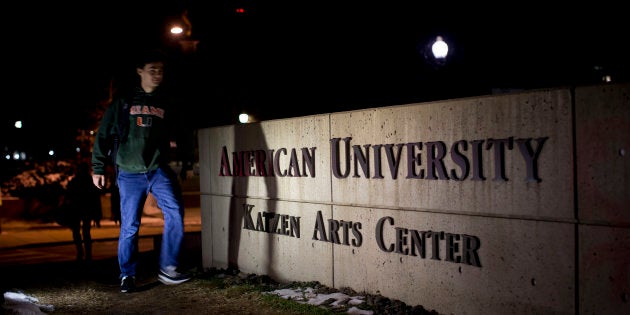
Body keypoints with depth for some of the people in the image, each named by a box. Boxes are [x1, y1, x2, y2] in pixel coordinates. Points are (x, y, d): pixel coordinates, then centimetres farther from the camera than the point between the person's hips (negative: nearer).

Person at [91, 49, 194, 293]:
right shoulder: (123, 102, 6)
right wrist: (98, 168, 3)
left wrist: (187, 162, 14)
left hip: (159, 170, 1)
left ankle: (168, 268, -7)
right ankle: (127, 275, 15)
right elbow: (103, 134, 6)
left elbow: (179, 136, 20)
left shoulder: (167, 104, 12)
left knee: (175, 213, -17)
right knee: (129, 226, 1)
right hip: (129, 173, -1)